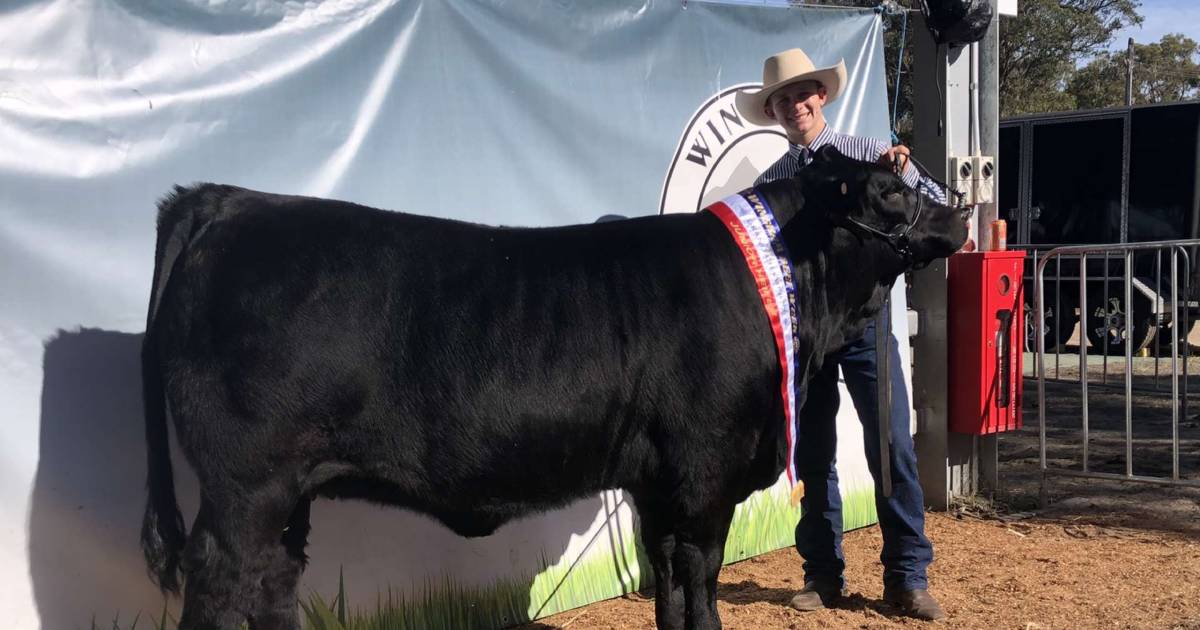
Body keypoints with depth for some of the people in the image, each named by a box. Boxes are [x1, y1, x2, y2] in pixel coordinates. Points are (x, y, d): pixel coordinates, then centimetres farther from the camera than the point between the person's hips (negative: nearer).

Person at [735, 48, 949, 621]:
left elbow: (939, 210, 0)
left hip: (863, 318, -2)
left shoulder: (871, 156, 4)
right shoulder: (768, 183, 10)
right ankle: (823, 575, 19)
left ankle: (907, 577, 7)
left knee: (892, 447, -4)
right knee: (811, 455, 7)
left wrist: (903, 177, -18)